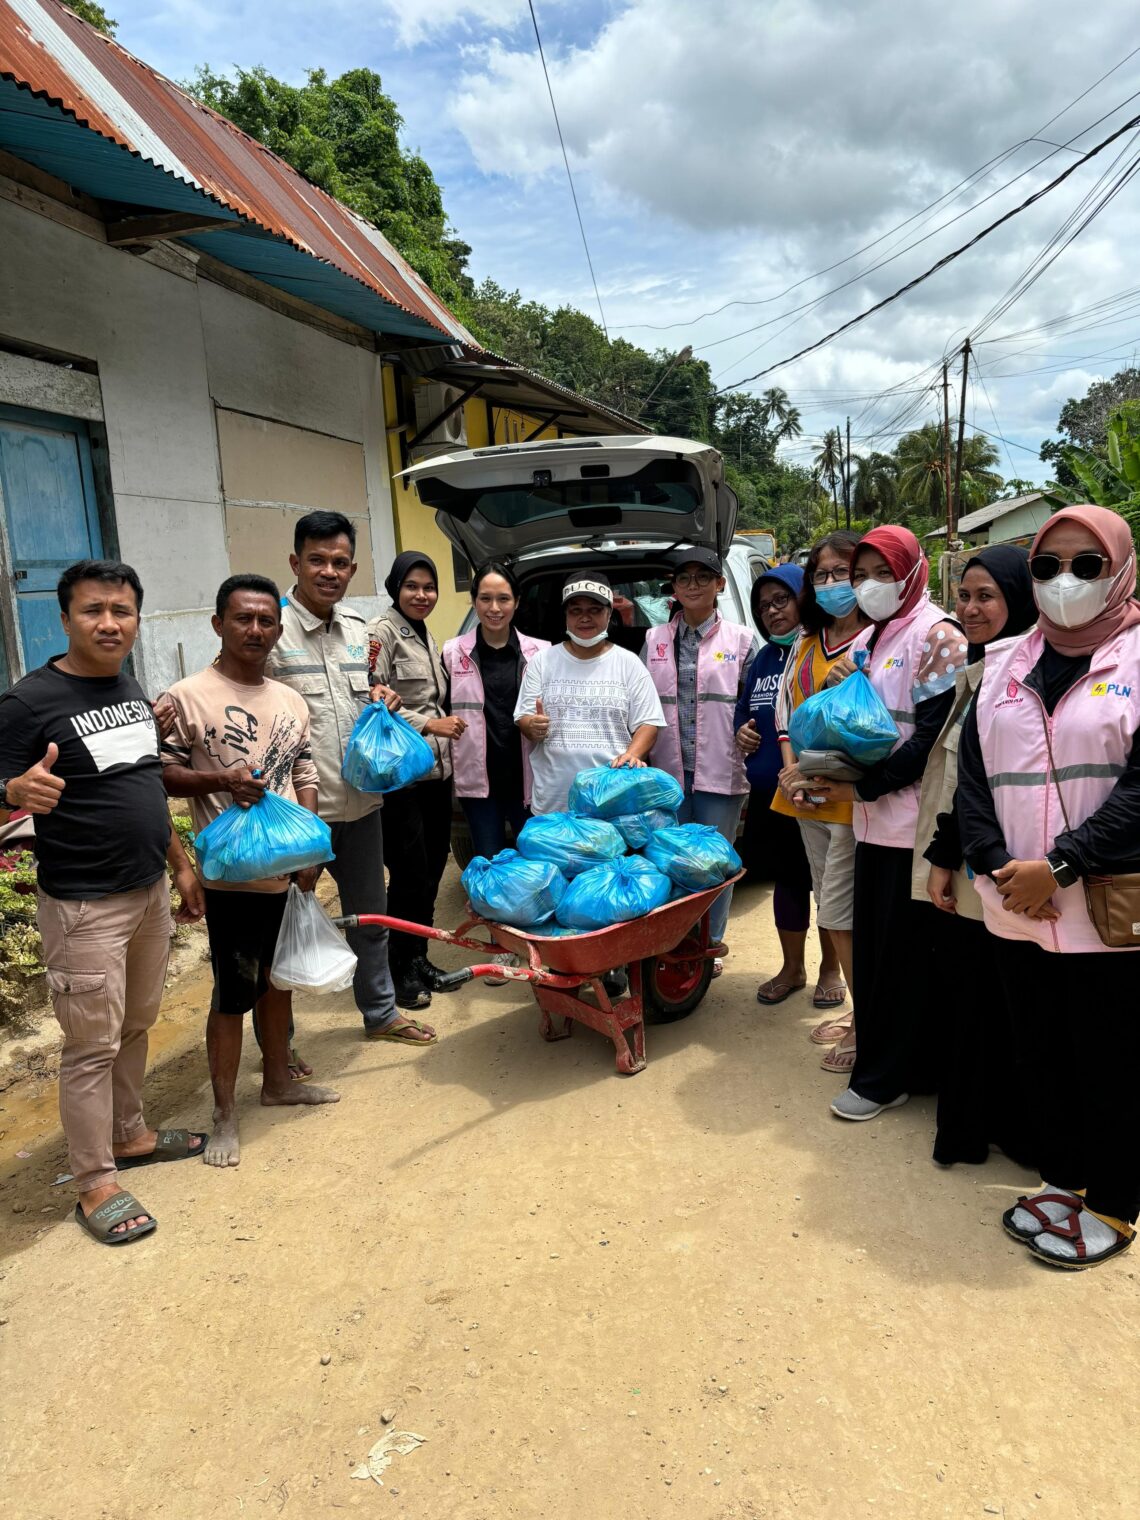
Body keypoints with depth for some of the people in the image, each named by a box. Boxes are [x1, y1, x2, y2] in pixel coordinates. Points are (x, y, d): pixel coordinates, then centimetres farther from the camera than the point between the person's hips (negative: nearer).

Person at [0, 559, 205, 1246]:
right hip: (84, 906, -7)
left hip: (150, 891, 7)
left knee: (136, 1027, 20)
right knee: (93, 1047, 3)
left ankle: (130, 1133, 38)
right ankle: (96, 1183, 18)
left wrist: (182, 865, 15)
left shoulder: (131, 689, 7)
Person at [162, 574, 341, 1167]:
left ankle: (278, 1080, 38)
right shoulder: (188, 696, -9)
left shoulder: (290, 701, 10)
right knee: (233, 993, 1)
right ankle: (225, 1116, 17)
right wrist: (220, 780, -22)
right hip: (232, 873, -6)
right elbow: (163, 772, -7)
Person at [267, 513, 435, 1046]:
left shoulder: (357, 628, 9)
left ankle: (380, 1012, 40)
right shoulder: (273, 629, -12)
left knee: (370, 916, 21)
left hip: (360, 802, 7)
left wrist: (381, 700, 1)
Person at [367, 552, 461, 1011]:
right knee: (410, 872, -4)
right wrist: (429, 724, -16)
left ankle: (419, 959, 25)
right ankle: (402, 969, 11)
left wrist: (447, 725, 12)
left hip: (436, 770, 8)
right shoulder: (382, 632, -8)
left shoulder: (426, 638, 18)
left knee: (433, 867, 12)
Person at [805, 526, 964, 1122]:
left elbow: (934, 734, -16)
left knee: (901, 951, 2)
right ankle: (880, 1056, 28)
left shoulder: (935, 633, -9)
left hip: (911, 821, -8)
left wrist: (861, 788, -15)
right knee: (870, 945, 13)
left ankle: (885, 1076, 14)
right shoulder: (866, 640, 15)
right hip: (872, 820, 8)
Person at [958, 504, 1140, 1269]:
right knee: (1041, 1051, 16)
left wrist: (1059, 866, -18)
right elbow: (972, 775, 6)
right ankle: (1064, 1178, 35)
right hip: (1018, 908, 5)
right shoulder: (1006, 668, 11)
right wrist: (996, 865, -7)